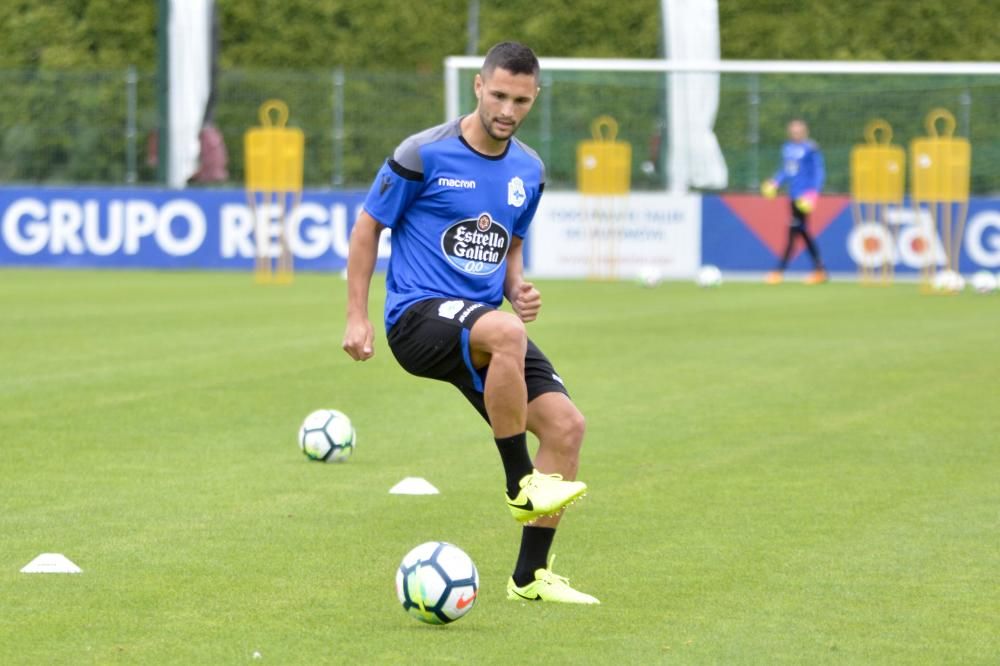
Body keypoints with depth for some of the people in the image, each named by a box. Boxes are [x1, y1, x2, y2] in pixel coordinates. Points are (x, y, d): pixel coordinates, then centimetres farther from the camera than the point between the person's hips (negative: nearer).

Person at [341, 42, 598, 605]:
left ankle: (531, 576, 5)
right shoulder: (424, 154, -8)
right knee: (506, 333, -39)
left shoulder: (529, 171, 9)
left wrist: (519, 289, 3)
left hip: (482, 322, 7)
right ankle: (521, 485, -24)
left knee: (567, 425, -7)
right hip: (419, 315, -7)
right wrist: (358, 317, -4)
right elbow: (368, 227, 1)